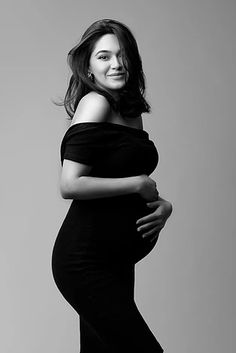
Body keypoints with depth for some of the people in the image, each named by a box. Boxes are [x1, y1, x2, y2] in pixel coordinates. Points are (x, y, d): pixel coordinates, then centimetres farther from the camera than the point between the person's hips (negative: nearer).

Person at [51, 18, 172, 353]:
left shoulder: (130, 110, 13)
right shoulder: (95, 103, -12)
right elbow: (70, 185, -21)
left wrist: (163, 205, 1)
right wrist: (139, 184, -14)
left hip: (116, 259, 8)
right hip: (85, 260, -8)